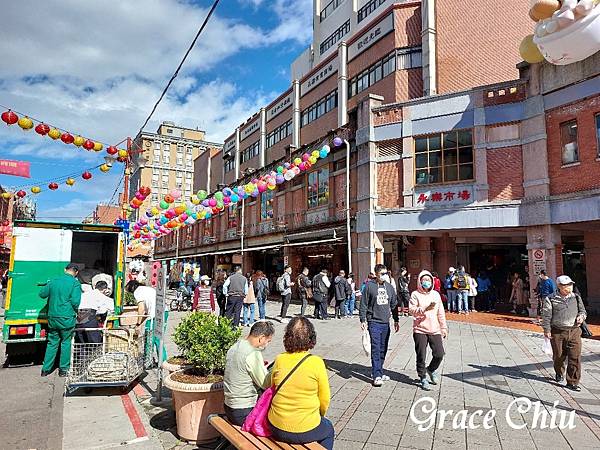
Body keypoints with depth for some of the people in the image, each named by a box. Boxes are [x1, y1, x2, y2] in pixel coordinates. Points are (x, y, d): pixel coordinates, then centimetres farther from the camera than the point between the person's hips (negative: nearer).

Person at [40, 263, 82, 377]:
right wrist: (75, 312, 3)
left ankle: (46, 369, 21)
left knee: (52, 343, 16)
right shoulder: (75, 283, -11)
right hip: (67, 318, -4)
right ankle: (63, 369, 16)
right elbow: (75, 301, -16)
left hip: (52, 317, 4)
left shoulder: (53, 281, 5)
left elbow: (42, 294, 15)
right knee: (66, 342, 9)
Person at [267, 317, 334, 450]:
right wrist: (320, 415, 13)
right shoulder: (317, 363, -18)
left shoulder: (279, 360, -9)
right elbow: (325, 400, -8)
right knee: (328, 429, 31)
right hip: (306, 431, -3)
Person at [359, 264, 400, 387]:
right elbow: (363, 304, -5)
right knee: (375, 349, -8)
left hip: (386, 322, 5)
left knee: (383, 349, 11)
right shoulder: (369, 286, -6)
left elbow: (394, 304, 18)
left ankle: (379, 372, 23)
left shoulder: (389, 287, 9)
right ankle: (376, 376, -5)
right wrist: (363, 320, -9)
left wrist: (396, 320, 17)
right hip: (374, 322, -5)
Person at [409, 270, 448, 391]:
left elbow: (441, 313, 15)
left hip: (435, 330, 3)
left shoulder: (436, 294, 12)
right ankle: (423, 378, 20)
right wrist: (425, 309, -26)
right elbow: (412, 310, -13)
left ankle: (431, 369, 30)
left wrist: (444, 328, 15)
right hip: (420, 330, -3)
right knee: (421, 356, 1)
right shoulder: (415, 294, -2)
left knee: (439, 354, -1)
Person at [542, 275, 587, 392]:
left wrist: (581, 316, -5)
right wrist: (547, 330, -9)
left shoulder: (576, 297, 7)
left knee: (575, 357, -4)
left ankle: (573, 382, 6)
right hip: (557, 332, -2)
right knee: (558, 356, 11)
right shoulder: (551, 299, -5)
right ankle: (559, 373, 38)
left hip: (574, 331, 3)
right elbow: (546, 316, -4)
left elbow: (583, 310, 18)